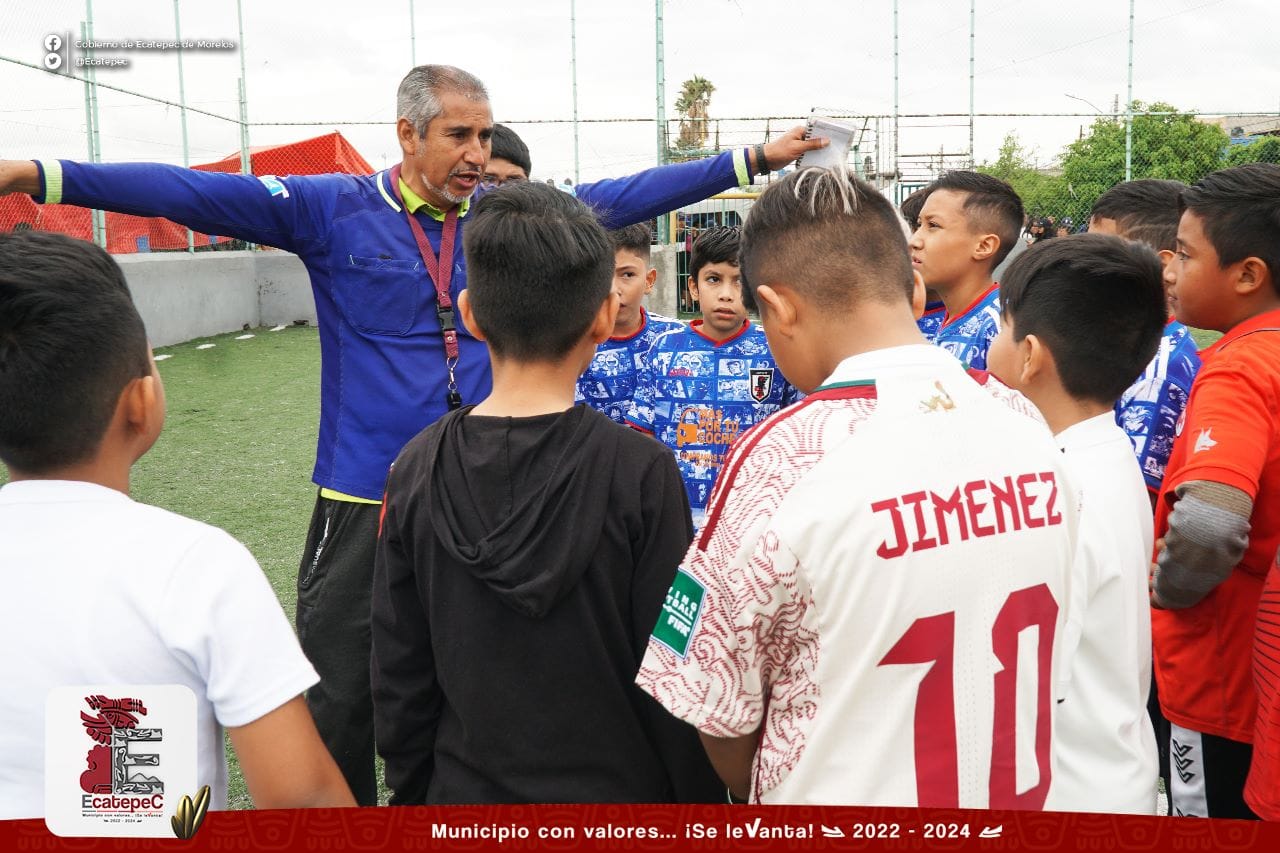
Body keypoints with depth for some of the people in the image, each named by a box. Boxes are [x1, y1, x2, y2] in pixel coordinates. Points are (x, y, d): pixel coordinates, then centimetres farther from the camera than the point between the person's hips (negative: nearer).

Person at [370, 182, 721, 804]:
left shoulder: (417, 470, -10)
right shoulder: (640, 470, -20)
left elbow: (397, 677, -3)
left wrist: (411, 791, 11)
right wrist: (700, 803, -1)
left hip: (466, 796, 2)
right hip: (615, 794, -2)